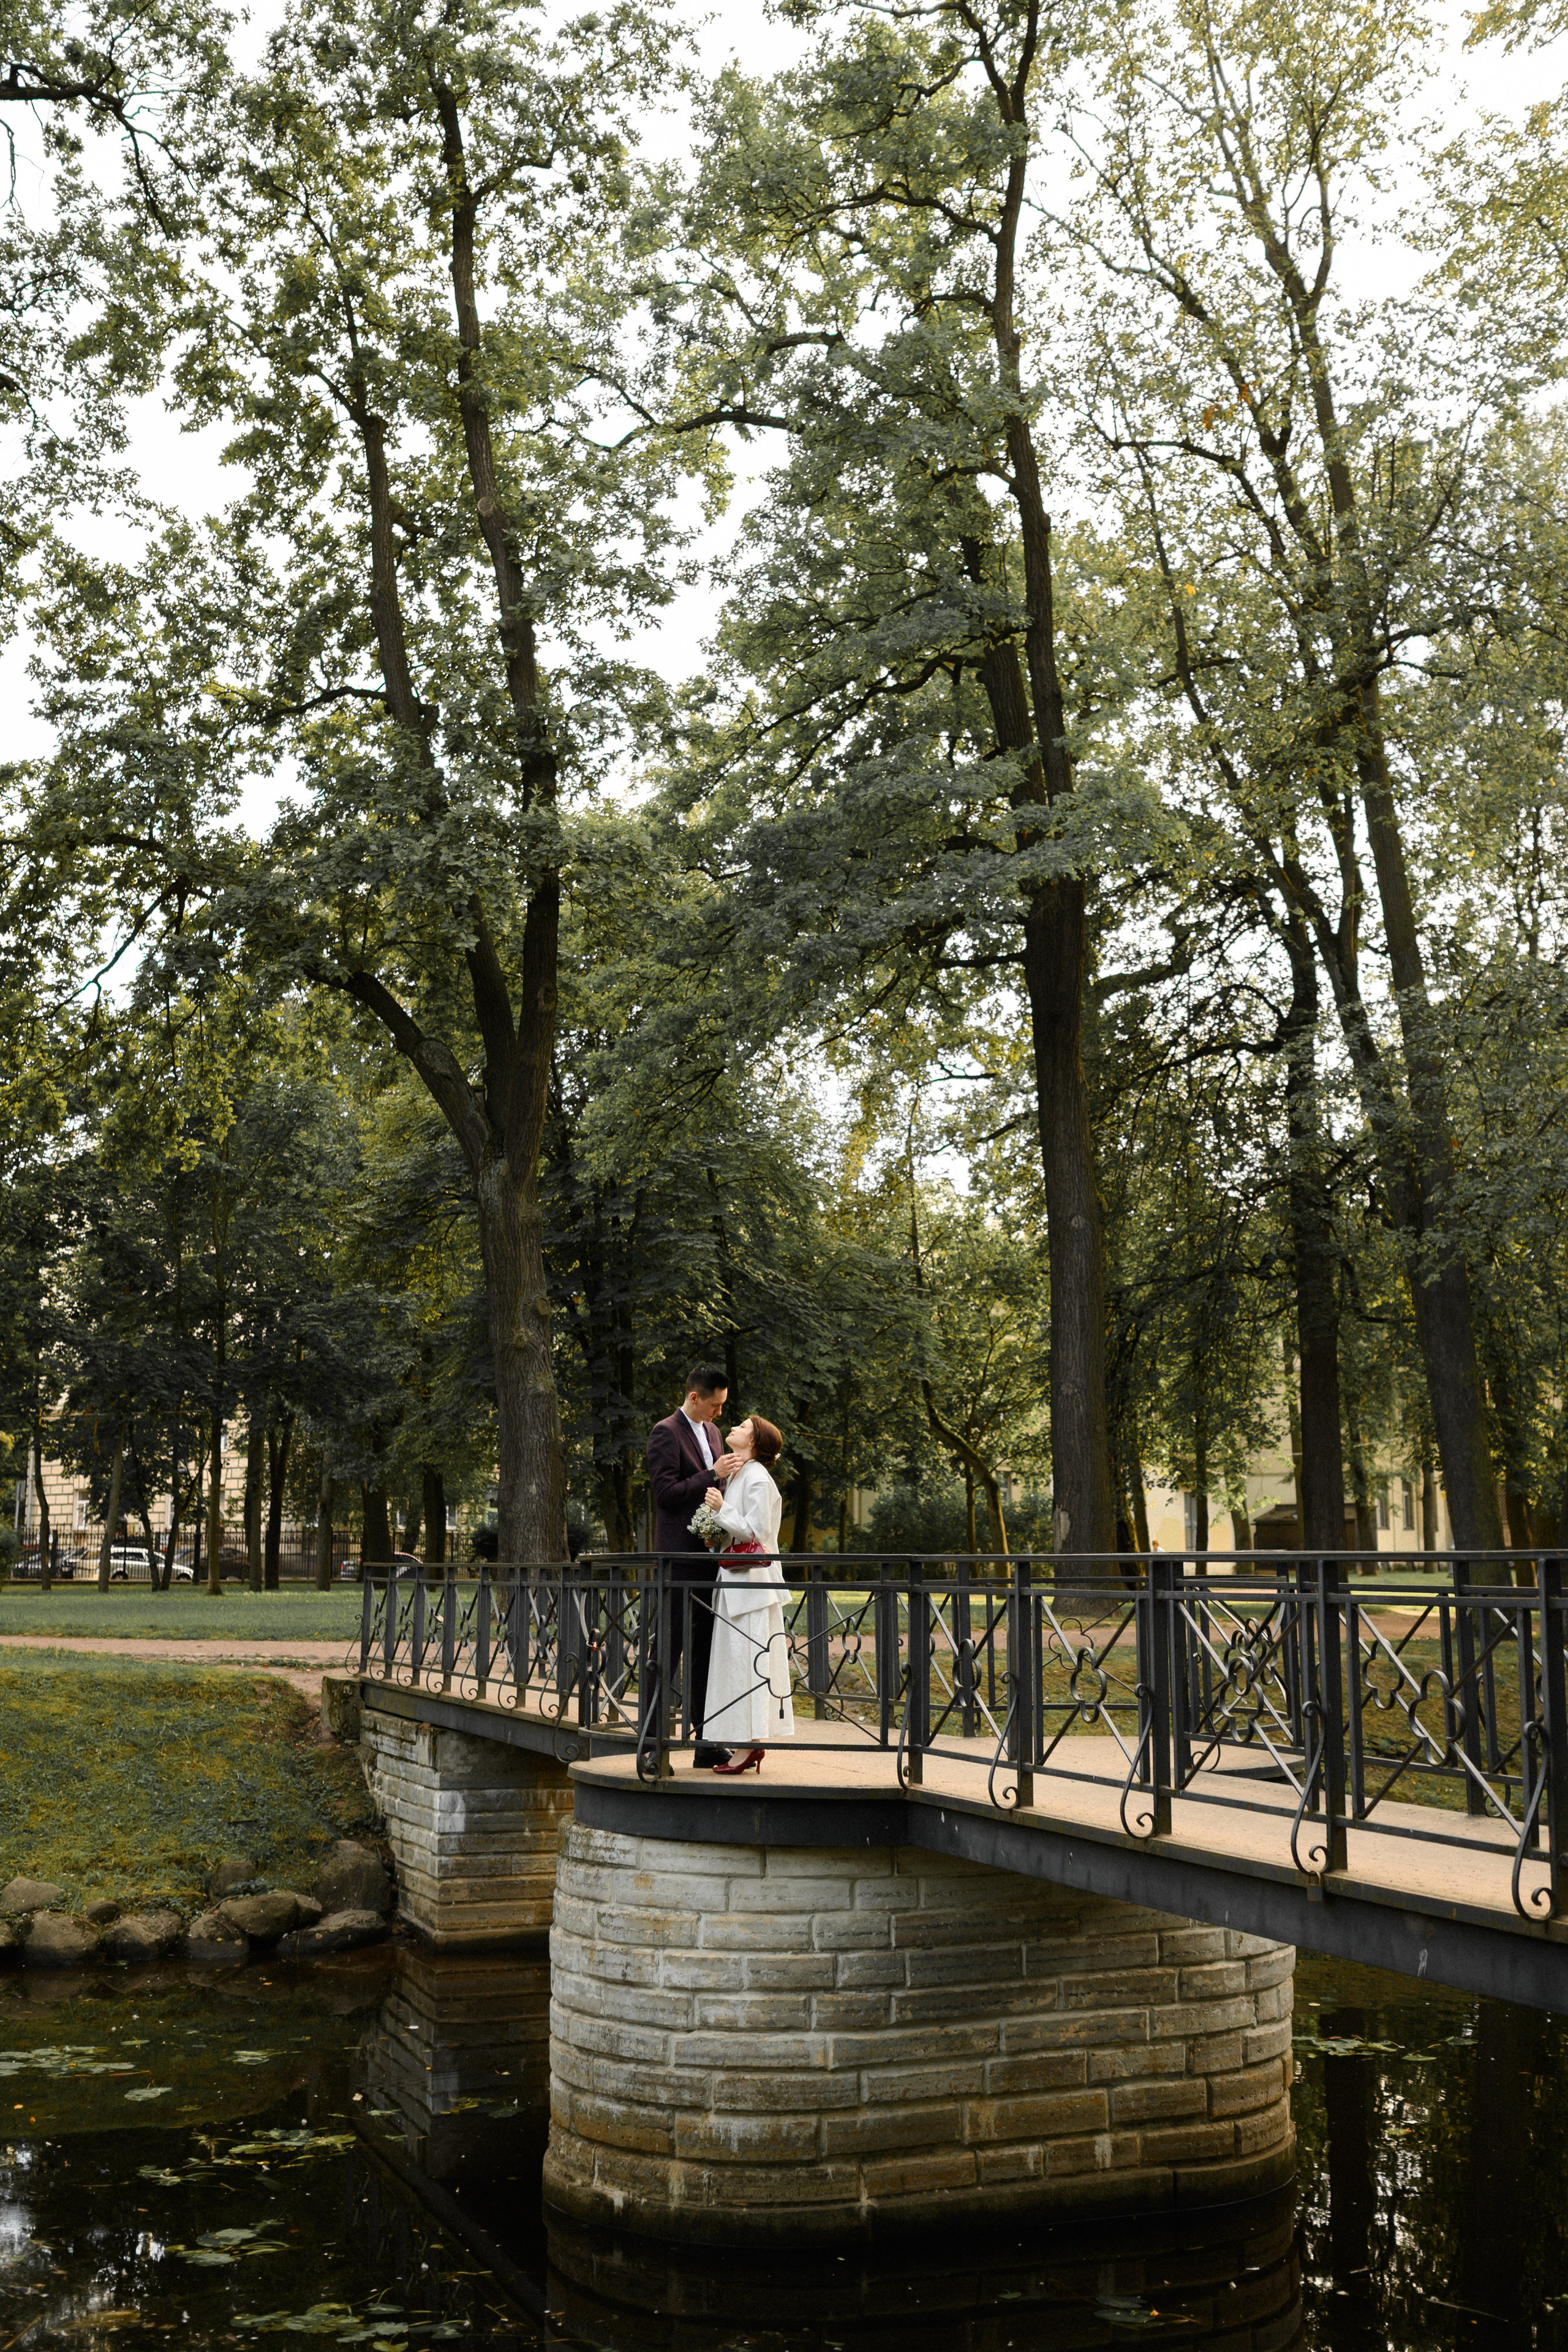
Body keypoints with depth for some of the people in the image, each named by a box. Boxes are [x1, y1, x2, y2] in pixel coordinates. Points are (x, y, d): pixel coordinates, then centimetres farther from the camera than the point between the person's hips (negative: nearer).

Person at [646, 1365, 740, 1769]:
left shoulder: (710, 1432, 17)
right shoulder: (666, 1433, -8)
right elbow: (666, 1492, -16)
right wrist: (713, 1475, -17)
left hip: (710, 1553, 8)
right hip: (681, 1557, -8)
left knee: (706, 1649, 9)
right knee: (670, 1647, -5)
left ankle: (707, 1741, 13)